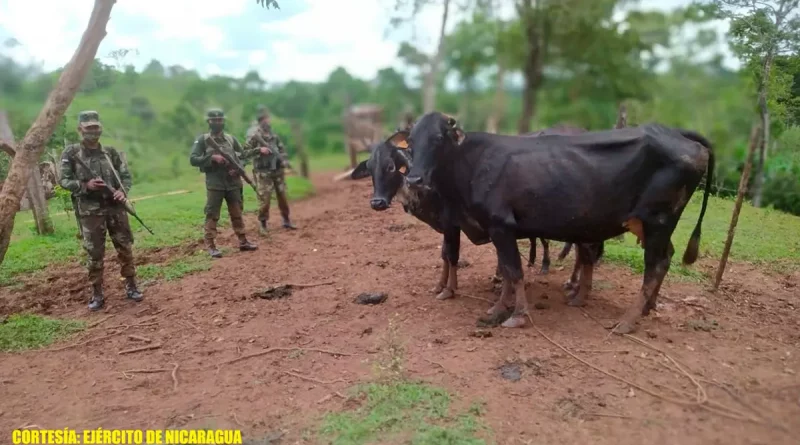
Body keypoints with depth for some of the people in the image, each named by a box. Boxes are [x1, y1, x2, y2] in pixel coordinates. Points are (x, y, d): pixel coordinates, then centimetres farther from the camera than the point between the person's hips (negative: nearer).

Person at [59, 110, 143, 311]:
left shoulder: (110, 152, 7)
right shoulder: (71, 153, -1)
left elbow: (126, 175, 9)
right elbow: (63, 180, -1)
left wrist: (123, 191, -10)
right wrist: (85, 185, -17)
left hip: (115, 208, 3)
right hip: (90, 212, -2)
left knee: (125, 248, 7)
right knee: (94, 254, 3)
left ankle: (131, 286, 20)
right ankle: (97, 294, 15)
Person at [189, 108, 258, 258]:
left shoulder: (231, 139, 9)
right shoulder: (203, 139, -1)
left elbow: (243, 155, 16)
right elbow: (193, 159, -7)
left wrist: (238, 168, -3)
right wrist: (212, 158, -19)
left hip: (233, 182, 4)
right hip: (214, 183, -4)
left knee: (237, 213, 11)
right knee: (212, 215, -2)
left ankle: (242, 241, 20)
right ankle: (210, 246, 2)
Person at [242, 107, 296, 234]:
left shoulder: (273, 134, 9)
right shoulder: (254, 135, -8)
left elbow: (282, 149, 19)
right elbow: (245, 153, -11)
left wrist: (283, 160, 3)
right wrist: (259, 150, -22)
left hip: (277, 170, 6)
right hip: (263, 173, -6)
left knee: (283, 196, 12)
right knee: (264, 199, -5)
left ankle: (286, 220, 25)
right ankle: (263, 224, 8)